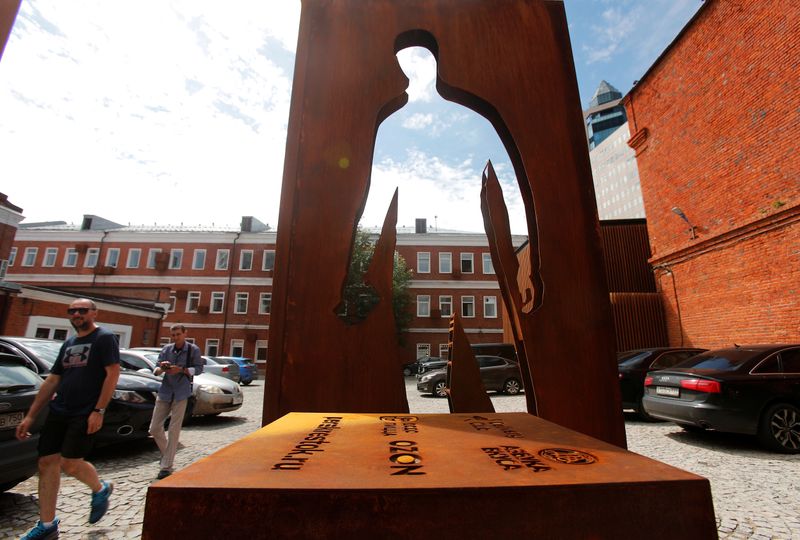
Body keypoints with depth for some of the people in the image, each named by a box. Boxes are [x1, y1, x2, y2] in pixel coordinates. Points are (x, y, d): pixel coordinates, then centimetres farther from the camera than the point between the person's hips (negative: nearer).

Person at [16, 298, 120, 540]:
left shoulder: (105, 338, -8)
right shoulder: (68, 344, 15)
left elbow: (113, 374, -15)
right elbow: (51, 381, 18)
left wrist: (98, 411, -19)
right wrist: (30, 416, 14)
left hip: (85, 414, -7)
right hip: (58, 411, 7)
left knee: (70, 464, -9)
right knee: (47, 463, 6)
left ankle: (101, 489, 21)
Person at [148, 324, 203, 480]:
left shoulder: (193, 349, -4)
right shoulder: (166, 349, 5)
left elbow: (199, 369, -4)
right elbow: (156, 370, 5)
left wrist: (181, 369, -18)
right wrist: (162, 368, -18)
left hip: (181, 393, -4)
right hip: (164, 391, 4)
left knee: (174, 430, -3)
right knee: (155, 428, 7)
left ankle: (167, 466, 7)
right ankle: (166, 453, 32)